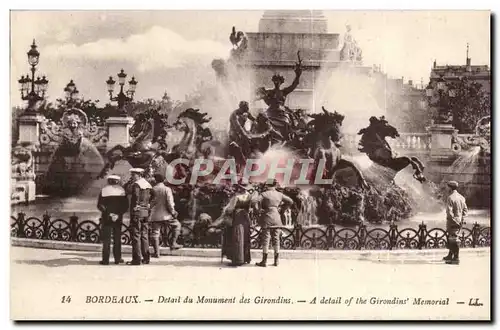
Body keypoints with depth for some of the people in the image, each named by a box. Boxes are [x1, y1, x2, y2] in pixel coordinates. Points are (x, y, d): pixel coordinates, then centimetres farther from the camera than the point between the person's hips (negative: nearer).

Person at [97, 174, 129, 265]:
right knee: (117, 239, 9)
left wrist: (107, 213, -3)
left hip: (106, 218, -1)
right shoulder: (121, 190, 2)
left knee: (106, 239, 1)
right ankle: (117, 258, 9)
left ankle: (105, 259, -2)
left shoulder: (104, 190, -1)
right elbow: (126, 205, -4)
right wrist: (119, 214, -7)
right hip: (118, 218, 1)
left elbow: (99, 205, -5)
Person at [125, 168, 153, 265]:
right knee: (144, 235, 12)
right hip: (146, 211, 8)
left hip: (137, 211, -8)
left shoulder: (136, 184, -12)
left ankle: (137, 258, -5)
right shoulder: (148, 184, 13)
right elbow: (151, 196, 16)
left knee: (136, 235, -4)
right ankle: (146, 257, 15)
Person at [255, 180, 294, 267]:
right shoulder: (279, 194, 5)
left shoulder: (264, 194, -9)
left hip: (267, 218, -4)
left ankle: (264, 261, 3)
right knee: (276, 239, 10)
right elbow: (290, 201, 13)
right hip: (276, 218, 4)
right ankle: (276, 260, 14)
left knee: (265, 239, 0)